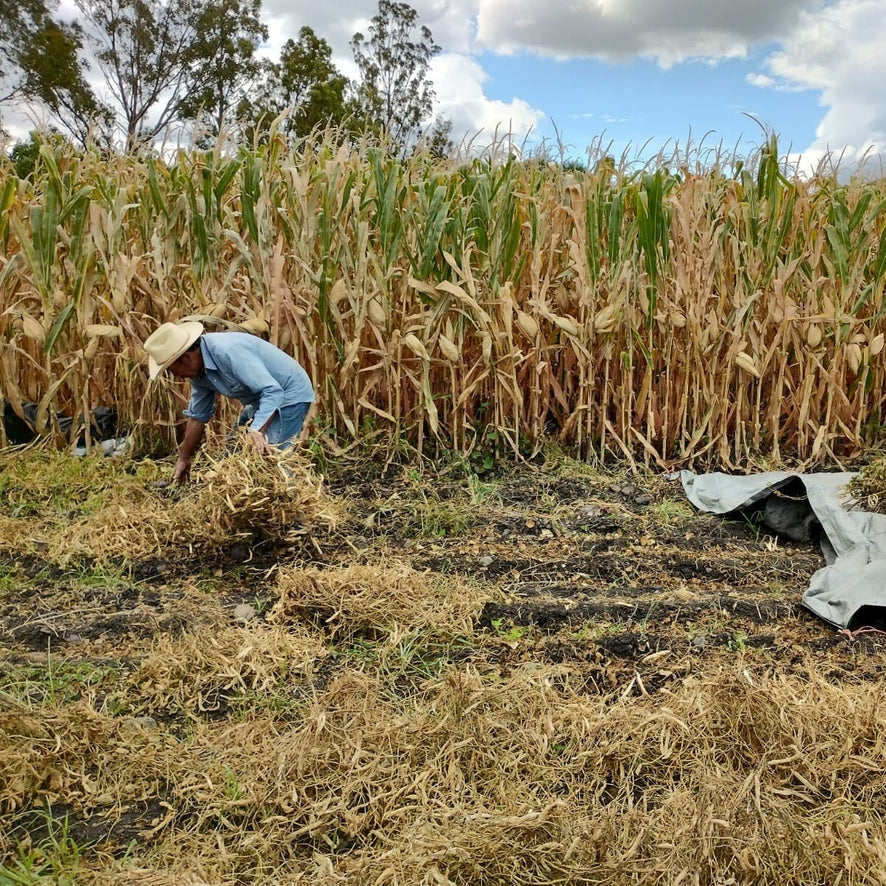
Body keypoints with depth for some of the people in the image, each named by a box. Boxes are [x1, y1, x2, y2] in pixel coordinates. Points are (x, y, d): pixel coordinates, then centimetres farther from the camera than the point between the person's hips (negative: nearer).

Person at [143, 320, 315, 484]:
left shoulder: (227, 351, -31)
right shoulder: (198, 368, -1)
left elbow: (273, 391, -36)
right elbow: (198, 415, 12)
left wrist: (257, 431, -48)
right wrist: (184, 458, 17)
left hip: (290, 395, -10)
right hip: (263, 399, 10)